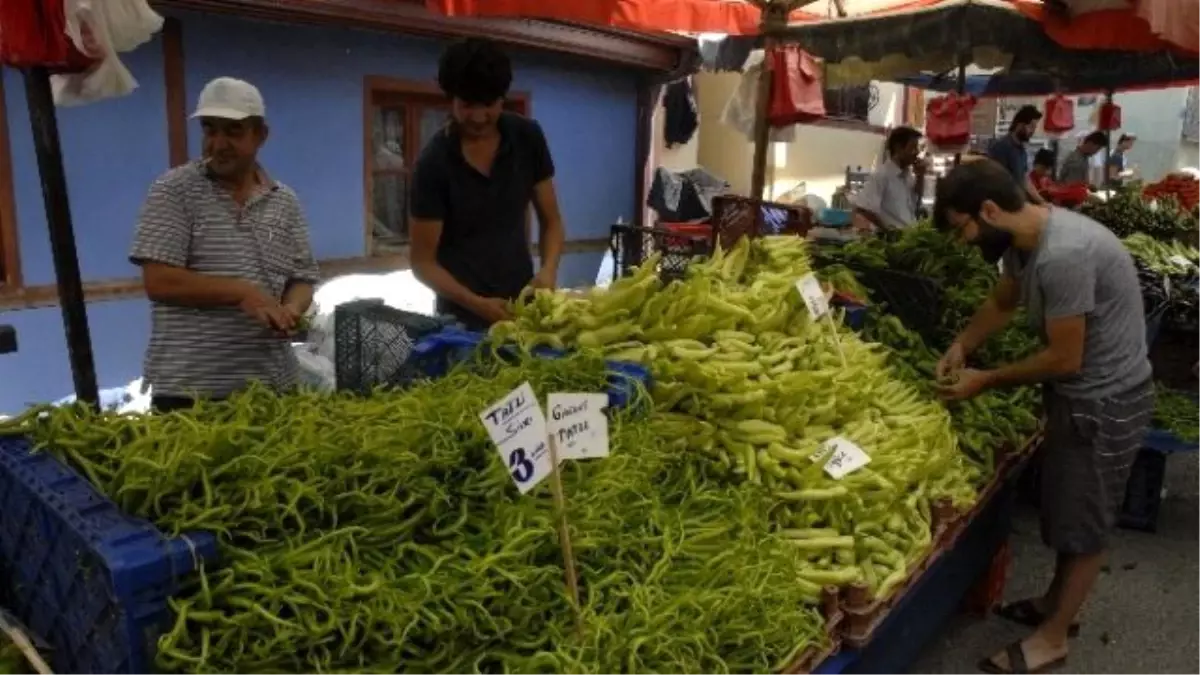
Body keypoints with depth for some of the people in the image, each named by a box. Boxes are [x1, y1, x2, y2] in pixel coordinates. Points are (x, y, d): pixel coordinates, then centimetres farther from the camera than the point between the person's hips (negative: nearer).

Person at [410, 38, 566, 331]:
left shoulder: (528, 138, -4)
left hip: (521, 303, 3)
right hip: (463, 315, -3)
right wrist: (475, 303, -25)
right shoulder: (434, 164, -14)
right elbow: (423, 261, -11)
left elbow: (551, 221, 3)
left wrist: (548, 270, -16)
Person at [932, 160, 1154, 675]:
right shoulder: (1024, 239, -2)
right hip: (1076, 391, 9)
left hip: (1105, 400, -9)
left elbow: (1064, 359, -25)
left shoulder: (1063, 255, -32)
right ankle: (1058, 603, 41)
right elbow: (1001, 303, 16)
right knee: (1066, 509, 22)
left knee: (1084, 521, 6)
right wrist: (960, 347, 2)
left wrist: (986, 381, -14)